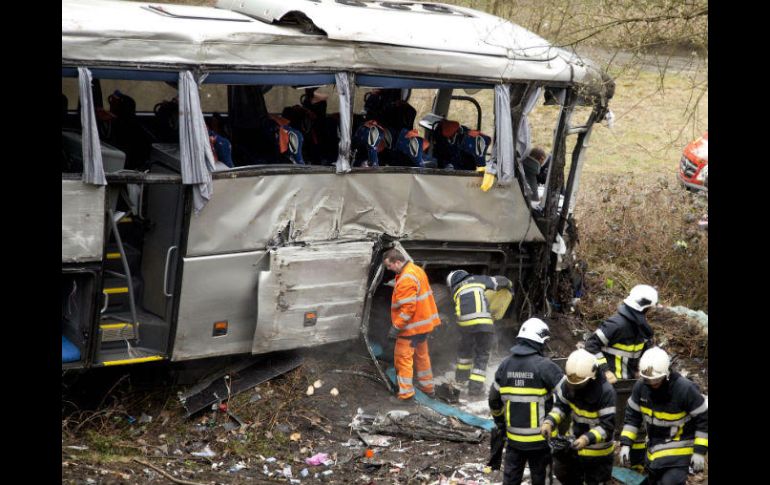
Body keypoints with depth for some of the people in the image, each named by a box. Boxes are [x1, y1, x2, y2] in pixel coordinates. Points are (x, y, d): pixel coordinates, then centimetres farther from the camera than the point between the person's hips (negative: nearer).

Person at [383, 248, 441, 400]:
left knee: (403, 357, -2)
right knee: (421, 355, 22)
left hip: (411, 326, -10)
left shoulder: (406, 279, -25)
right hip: (423, 322, 10)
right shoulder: (416, 270, 7)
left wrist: (396, 327, -22)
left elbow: (408, 308, -28)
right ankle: (427, 387, 33)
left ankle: (405, 393, 0)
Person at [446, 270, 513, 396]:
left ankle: (461, 376, 44)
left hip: (465, 322, 2)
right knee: (482, 354, 11)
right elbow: (499, 281, 17)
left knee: (465, 348, 29)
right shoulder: (477, 279, 18)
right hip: (484, 321, -2)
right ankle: (475, 385, 6)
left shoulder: (455, 290, 25)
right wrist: (509, 284, 40)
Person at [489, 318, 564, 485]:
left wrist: (500, 423, 24)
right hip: (539, 438, -4)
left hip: (514, 437, 4)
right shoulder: (544, 366, -16)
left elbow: (494, 399, 9)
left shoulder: (505, 365, 1)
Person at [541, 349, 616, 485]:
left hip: (598, 451, -5)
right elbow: (561, 406, -3)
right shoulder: (568, 383, -15)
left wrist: (587, 438, -45)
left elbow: (607, 426, -30)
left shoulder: (606, 392, -32)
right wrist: (549, 422, -23)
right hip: (575, 443, 5)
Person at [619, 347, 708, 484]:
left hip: (678, 450, -6)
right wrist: (625, 444, -4)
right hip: (654, 447, 6)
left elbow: (704, 418, -15)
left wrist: (700, 451, -15)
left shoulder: (685, 389, -24)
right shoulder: (641, 386, -9)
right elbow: (632, 414, 3)